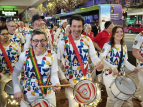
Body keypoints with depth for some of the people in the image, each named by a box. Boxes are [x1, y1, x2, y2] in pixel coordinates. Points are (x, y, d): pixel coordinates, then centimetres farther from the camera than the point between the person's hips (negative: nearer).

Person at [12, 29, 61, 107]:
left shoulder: (52, 55, -10)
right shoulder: (24, 55, -10)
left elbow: (54, 74, -7)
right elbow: (15, 74, 1)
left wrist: (56, 84, -27)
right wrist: (17, 90, -8)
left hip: (48, 95, 1)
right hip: (28, 96, 0)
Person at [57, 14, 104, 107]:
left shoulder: (88, 40, -3)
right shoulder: (63, 41, -13)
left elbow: (93, 55, -4)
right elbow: (57, 61, -9)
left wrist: (98, 63, -26)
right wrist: (62, 78, -13)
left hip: (86, 77, 3)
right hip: (70, 79, -3)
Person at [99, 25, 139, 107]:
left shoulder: (124, 46, 8)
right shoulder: (108, 45, -11)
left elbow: (125, 61, 15)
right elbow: (101, 58, -23)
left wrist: (133, 68, 0)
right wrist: (112, 67, -34)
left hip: (121, 75, 6)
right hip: (109, 75, -6)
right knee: (113, 98, -6)